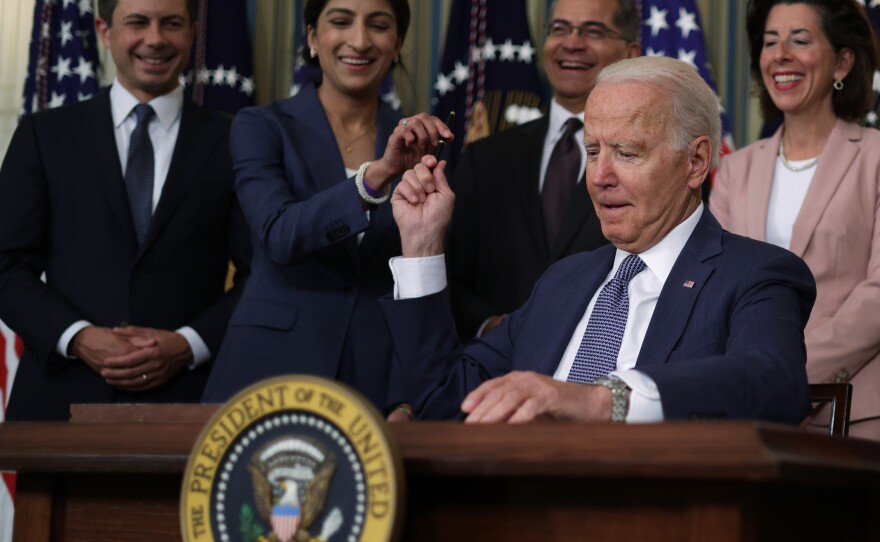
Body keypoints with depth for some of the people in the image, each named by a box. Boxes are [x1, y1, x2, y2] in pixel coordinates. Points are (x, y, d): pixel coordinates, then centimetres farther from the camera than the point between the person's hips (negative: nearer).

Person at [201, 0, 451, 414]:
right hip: (272, 373, -2)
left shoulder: (418, 141, 6)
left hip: (381, 380, 2)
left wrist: (408, 401, -2)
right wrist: (376, 175, -31)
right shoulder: (261, 127, -2)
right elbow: (279, 235, -19)